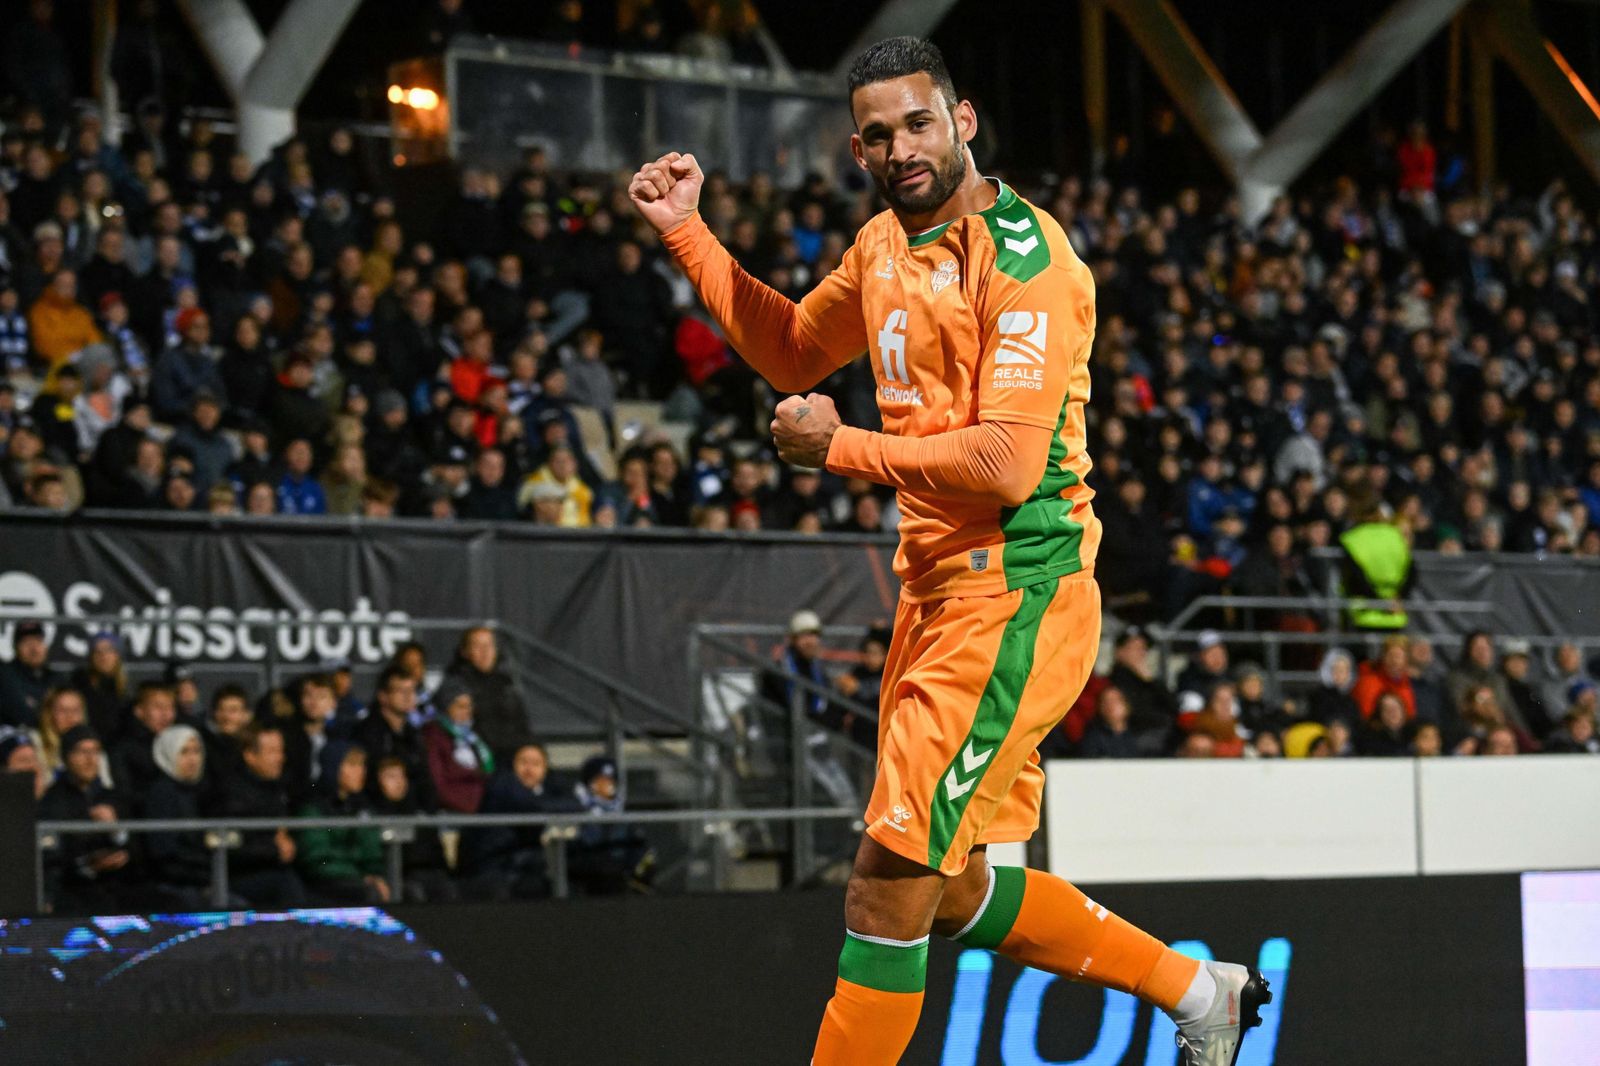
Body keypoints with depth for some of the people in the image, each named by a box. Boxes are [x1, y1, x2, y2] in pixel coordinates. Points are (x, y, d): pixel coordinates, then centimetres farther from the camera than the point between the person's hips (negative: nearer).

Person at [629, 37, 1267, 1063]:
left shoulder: (1023, 258, -16)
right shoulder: (886, 244, 11)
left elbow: (1007, 465, -24)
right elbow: (792, 352, 29)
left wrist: (841, 448, -14)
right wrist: (686, 232, 20)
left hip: (1013, 598, -9)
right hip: (938, 590, 9)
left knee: (891, 880, -10)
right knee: (954, 894, 15)